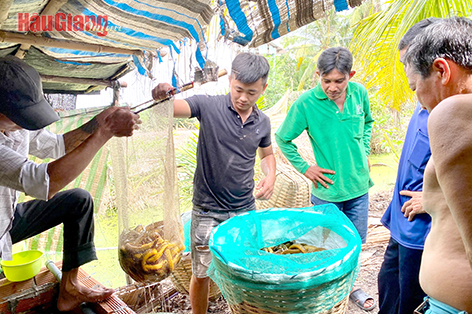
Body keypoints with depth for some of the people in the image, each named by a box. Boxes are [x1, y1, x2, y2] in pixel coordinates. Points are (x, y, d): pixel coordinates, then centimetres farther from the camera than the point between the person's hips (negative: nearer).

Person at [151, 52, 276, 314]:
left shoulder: (262, 122, 1)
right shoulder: (209, 106, -12)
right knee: (201, 275, 11)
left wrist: (271, 176, -2)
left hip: (245, 210, 3)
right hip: (207, 211, -3)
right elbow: (173, 108, -26)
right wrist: (162, 96, -49)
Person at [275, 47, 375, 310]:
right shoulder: (306, 103, -17)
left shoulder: (359, 93, -5)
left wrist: (364, 152, 6)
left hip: (359, 185, 4)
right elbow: (283, 139, -5)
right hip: (327, 191, -4)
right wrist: (304, 168, -7)